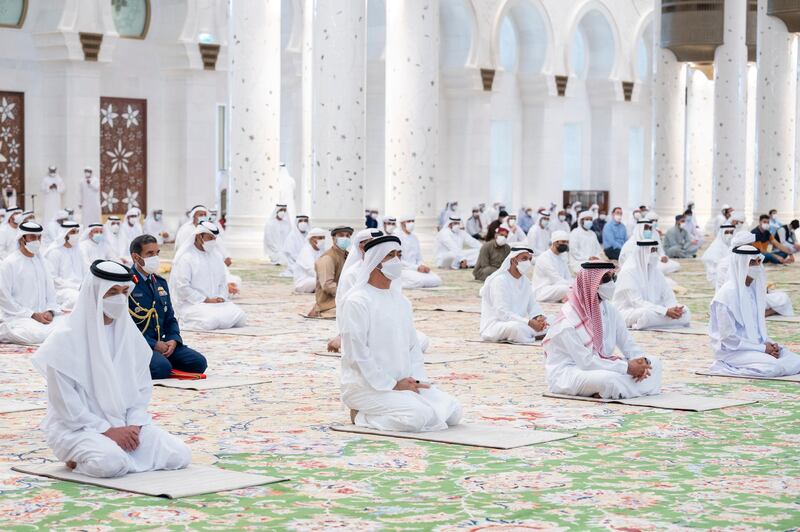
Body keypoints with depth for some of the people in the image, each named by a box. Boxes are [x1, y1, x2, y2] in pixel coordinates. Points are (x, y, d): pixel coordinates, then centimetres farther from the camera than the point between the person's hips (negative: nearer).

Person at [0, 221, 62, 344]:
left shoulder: (40, 261, 17)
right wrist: (32, 315, -13)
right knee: (38, 334, -34)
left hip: (42, 315, 6)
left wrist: (50, 311, -4)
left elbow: (50, 291, 17)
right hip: (18, 317, -6)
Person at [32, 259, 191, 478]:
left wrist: (134, 425, -8)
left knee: (180, 455, -12)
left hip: (125, 424, 6)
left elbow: (142, 387, 9)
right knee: (112, 463, -36)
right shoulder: (66, 340, -12)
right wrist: (107, 431, -17)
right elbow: (65, 403, -13)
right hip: (78, 427, -6)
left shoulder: (129, 334, 6)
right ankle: (80, 458, -2)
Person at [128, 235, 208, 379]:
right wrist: (153, 344, -18)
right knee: (162, 368, -33)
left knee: (198, 362, -12)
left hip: (161, 342, 7)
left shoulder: (160, 283, 17)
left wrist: (173, 340, -2)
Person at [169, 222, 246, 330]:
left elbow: (223, 281, 20)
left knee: (241, 317, -14)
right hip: (191, 304, -7)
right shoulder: (185, 257, -9)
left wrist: (221, 298, -1)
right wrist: (206, 300, -15)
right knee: (211, 321, -34)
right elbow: (182, 287, -15)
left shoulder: (216, 256, 15)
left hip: (216, 301, 7)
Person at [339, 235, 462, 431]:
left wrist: (416, 380, -1)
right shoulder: (356, 302, -11)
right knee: (418, 417, -29)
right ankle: (361, 415, -5)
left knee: (453, 412, -4)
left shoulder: (401, 301, 15)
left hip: (403, 382, 9)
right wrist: (392, 385, -16)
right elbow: (357, 354, -16)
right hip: (366, 385, -8)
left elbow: (413, 345, 18)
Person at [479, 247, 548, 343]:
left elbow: (533, 305, 8)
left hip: (517, 322, 7)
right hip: (495, 325, -7)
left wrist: (538, 317, -16)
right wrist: (529, 322, -31)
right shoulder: (499, 280, -16)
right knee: (515, 327, -38)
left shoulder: (524, 280, 11)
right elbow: (502, 313, -24)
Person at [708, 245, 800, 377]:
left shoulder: (755, 289, 8)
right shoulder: (727, 294, -16)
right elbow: (728, 337, -18)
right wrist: (762, 349, -16)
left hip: (757, 344, 8)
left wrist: (769, 343, -3)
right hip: (732, 350, -8)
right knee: (772, 366, -29)